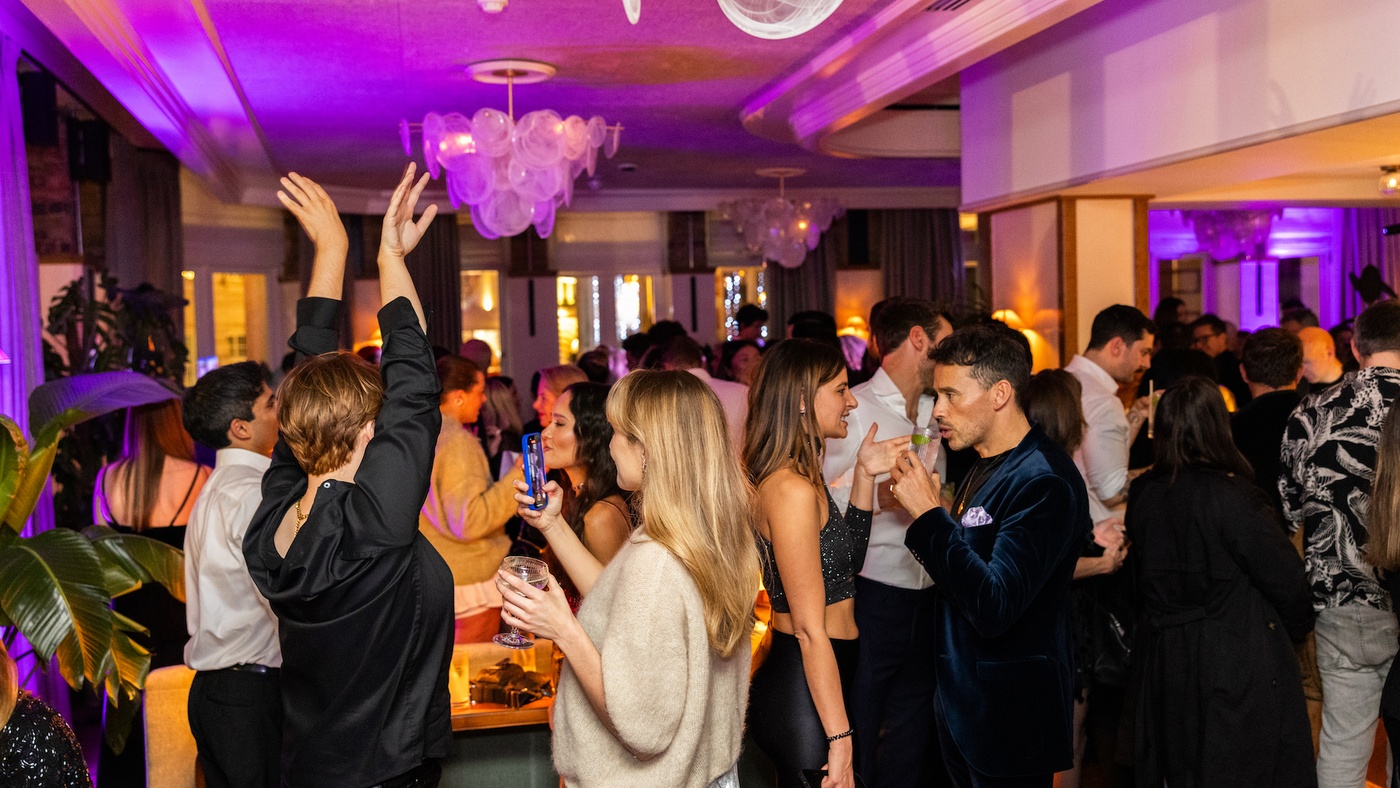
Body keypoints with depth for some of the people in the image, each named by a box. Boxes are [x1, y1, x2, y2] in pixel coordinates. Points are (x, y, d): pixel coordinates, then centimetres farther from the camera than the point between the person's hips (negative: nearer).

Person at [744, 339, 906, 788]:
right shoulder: (792, 489, -22)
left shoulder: (804, 478, 8)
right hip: (806, 696, -10)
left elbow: (846, 561, 16)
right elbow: (809, 630, -23)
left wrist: (864, 476, 8)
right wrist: (840, 738, -20)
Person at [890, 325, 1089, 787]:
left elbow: (994, 608, -29)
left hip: (1009, 718, -9)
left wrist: (930, 515, -24)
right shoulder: (986, 467, 8)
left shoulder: (1044, 481, -22)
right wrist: (926, 511, -2)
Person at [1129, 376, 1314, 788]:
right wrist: (1297, 628, 5)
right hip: (1240, 661, -5)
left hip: (1163, 659, 6)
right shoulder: (1231, 494, -19)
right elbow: (1286, 579, -14)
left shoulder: (1141, 494, -2)